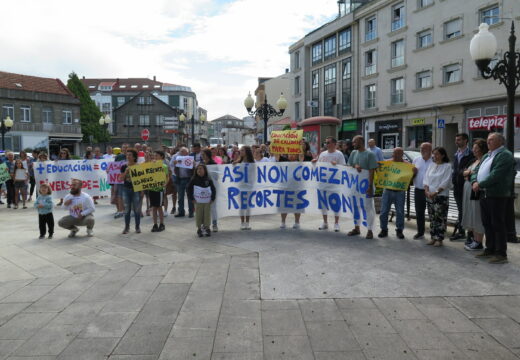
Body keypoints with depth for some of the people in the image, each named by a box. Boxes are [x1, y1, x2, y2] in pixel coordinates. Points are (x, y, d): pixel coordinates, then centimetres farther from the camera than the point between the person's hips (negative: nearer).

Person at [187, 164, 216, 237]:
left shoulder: (208, 180, 0)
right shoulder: (194, 180, -1)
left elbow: (213, 189, 7)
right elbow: (189, 189, 3)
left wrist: (212, 199, 2)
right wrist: (191, 199, -2)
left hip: (208, 202, 1)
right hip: (198, 202, -1)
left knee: (207, 215, 3)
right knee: (199, 215, 1)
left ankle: (207, 228, 16)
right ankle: (199, 229, 13)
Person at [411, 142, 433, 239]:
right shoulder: (416, 160, 11)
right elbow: (411, 174, 17)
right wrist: (413, 172, -5)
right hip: (418, 190, 5)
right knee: (419, 212, 11)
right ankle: (420, 232, 23)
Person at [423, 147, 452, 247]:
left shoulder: (447, 166, -3)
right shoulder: (431, 165, 13)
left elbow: (445, 182, -10)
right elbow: (426, 178, 10)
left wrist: (436, 192, -15)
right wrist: (427, 190, -5)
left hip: (441, 196, -5)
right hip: (429, 196, 6)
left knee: (440, 218, -3)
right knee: (432, 218, 10)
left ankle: (439, 239, 3)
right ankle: (433, 237, 17)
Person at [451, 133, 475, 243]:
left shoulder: (471, 154, -12)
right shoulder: (456, 154, 14)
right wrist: (453, 178, 8)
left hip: (466, 186, -8)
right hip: (457, 186, 8)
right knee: (460, 210, 16)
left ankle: (470, 235, 4)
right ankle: (461, 231, 26)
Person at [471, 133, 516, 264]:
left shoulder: (505, 155, -10)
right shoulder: (487, 156, 19)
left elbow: (496, 175, -20)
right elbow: (477, 170, 16)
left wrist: (480, 184, -16)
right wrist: (474, 182, -4)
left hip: (497, 195, -9)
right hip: (484, 194, 9)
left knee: (498, 224, -4)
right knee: (487, 223, 14)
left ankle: (501, 254, 3)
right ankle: (490, 249, 24)